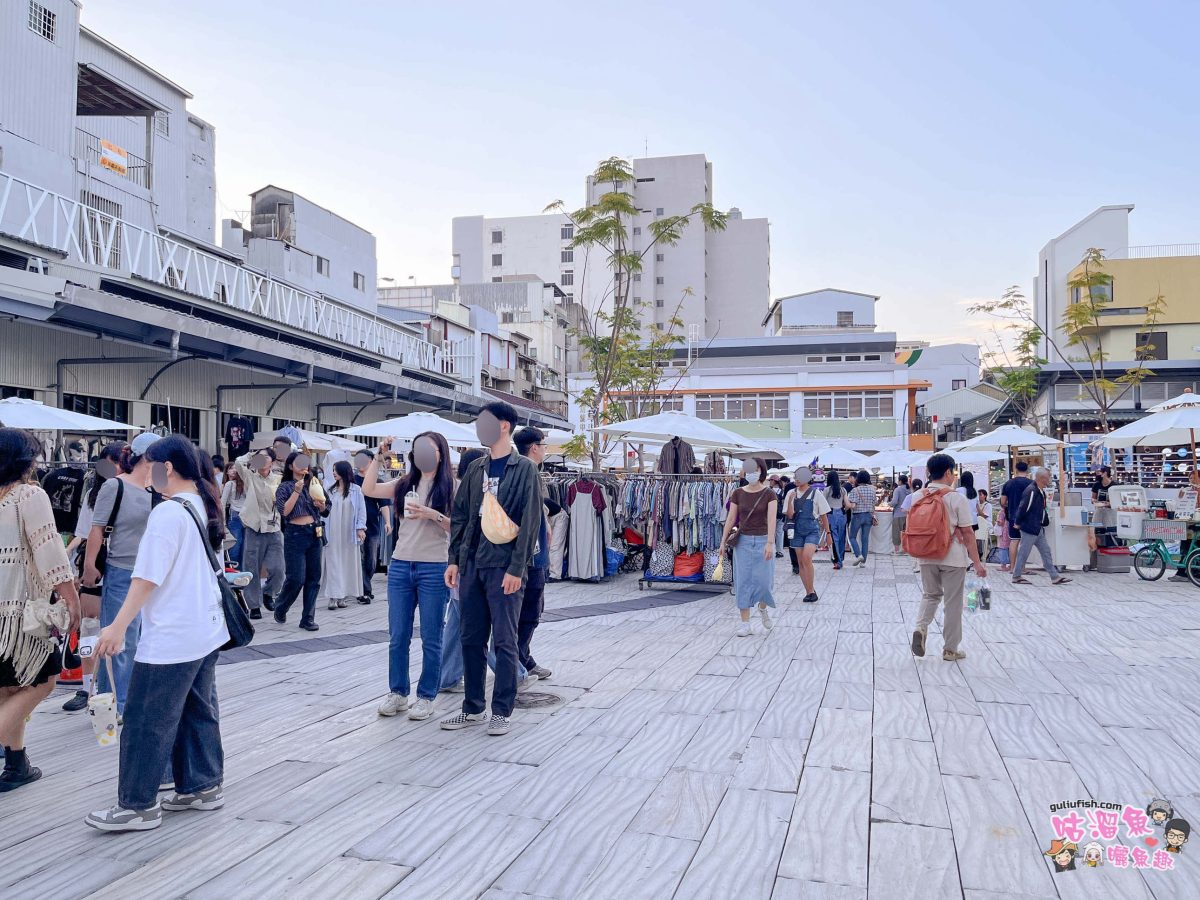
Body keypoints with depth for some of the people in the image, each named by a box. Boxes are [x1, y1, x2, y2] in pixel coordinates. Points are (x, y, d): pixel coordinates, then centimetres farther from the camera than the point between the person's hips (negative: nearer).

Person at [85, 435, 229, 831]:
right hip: (206, 631, 9)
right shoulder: (205, 508, 9)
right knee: (200, 711, 16)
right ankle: (204, 786, 25)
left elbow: (148, 578, -21)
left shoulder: (167, 513, -18)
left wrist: (118, 627, -17)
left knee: (148, 721, 2)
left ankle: (138, 806, 12)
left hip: (171, 637, -9)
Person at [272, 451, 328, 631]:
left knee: (313, 577, 3)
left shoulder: (312, 483, 13)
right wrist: (297, 491, -17)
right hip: (295, 534, -4)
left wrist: (321, 505, -2)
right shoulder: (285, 487, 0)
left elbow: (323, 510, 20)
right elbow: (284, 511, -13)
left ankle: (308, 618, 10)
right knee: (296, 578, -7)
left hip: (314, 533, 5)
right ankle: (280, 608, 20)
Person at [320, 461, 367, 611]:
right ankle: (333, 596, -2)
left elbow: (361, 510, -1)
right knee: (333, 563, -2)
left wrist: (360, 528, -8)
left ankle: (344, 595, 12)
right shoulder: (331, 490, 9)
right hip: (333, 534, 2)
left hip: (349, 534, -2)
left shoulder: (356, 490, 0)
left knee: (348, 563, 4)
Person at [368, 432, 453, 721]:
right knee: (398, 636, 10)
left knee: (431, 639, 4)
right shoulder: (405, 484, 11)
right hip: (400, 566, 4)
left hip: (433, 569, -4)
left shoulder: (449, 486, -2)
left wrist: (433, 515, -20)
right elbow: (368, 489, 6)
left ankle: (426, 697, 15)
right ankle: (398, 692, 22)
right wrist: (379, 457, 5)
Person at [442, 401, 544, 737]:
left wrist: (516, 568, -15)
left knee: (504, 641, 0)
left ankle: (502, 711, 11)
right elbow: (461, 516, 15)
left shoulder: (524, 469, -4)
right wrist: (454, 559, 8)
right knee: (471, 639, 11)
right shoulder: (476, 469, 13)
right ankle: (473, 708, 23)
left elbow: (530, 521, -10)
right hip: (471, 565, 6)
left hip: (503, 567, -6)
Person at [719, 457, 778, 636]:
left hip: (762, 540, -2)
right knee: (743, 581, 1)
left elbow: (771, 519, -14)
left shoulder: (768, 494, -4)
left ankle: (763, 608, 32)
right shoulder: (738, 493, 2)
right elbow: (731, 519, 3)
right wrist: (723, 542, 0)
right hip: (743, 541, 2)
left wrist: (770, 543, -25)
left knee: (763, 580, -1)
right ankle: (745, 623, 7)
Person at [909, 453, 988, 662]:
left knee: (930, 595, 21)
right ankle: (950, 649, 16)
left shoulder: (917, 497, -1)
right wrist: (977, 562, -6)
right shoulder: (957, 498, -12)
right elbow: (967, 533, -11)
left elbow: (912, 526, 4)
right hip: (953, 558, -4)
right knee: (952, 602, 8)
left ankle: (921, 627, -5)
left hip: (926, 557, 4)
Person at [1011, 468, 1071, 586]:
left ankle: (1055, 577, 13)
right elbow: (1023, 508, -20)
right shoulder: (1031, 491, -21)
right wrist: (1018, 523, -11)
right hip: (1029, 528, -10)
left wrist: (1045, 522, 14)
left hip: (1038, 529, 10)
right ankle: (1016, 576, 10)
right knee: (1024, 553, 0)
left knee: (1046, 552, 10)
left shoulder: (1040, 491, 10)